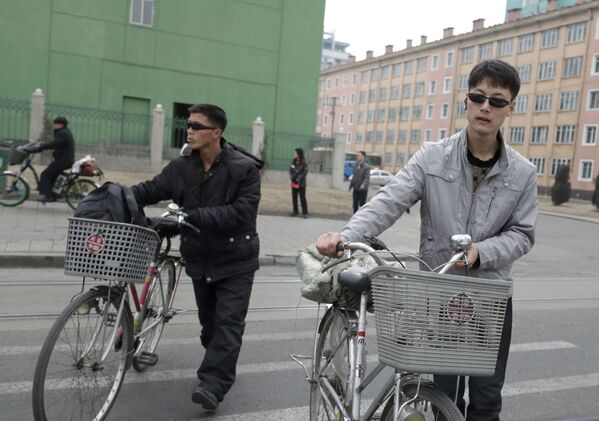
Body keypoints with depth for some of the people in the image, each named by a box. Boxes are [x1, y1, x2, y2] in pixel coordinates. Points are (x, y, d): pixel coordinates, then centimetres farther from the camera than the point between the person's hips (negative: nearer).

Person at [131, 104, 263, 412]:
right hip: (199, 259, 5)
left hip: (235, 260, -5)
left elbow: (241, 212, -25)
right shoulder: (181, 166, -2)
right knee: (208, 321, 17)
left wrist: (193, 216, -30)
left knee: (228, 322, -8)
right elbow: (150, 190, 2)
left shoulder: (244, 168, -16)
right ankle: (218, 368, 36)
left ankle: (213, 386, -7)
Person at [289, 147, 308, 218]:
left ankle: (305, 213, 5)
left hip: (301, 183, -5)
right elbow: (290, 170, 7)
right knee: (294, 198, 9)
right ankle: (295, 212, 19)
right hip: (294, 183, 5)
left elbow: (305, 172, -12)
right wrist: (291, 177, -9)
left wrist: (298, 179, -16)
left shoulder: (304, 163, -10)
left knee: (302, 198, -1)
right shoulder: (293, 162, 5)